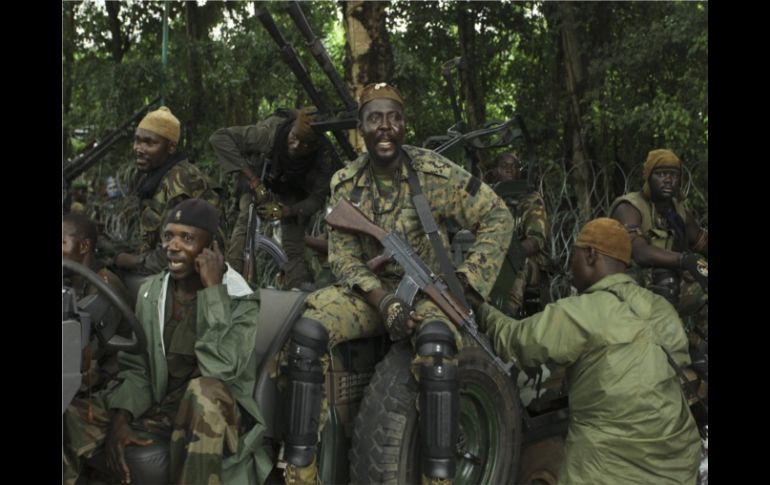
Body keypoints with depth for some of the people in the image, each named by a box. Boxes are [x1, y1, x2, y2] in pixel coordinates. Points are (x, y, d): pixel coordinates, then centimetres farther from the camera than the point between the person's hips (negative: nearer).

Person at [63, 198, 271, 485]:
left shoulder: (239, 300, -11)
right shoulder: (149, 291, 4)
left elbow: (221, 370, -26)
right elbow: (136, 367, 6)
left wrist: (213, 290, -25)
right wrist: (120, 417, -12)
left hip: (218, 415, -4)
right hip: (161, 408, 4)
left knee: (204, 391, -39)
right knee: (69, 417, -17)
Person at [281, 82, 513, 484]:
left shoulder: (434, 173, -12)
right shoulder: (344, 184, -3)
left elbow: (498, 219, -7)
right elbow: (343, 257, -5)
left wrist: (461, 284, -16)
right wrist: (383, 301, -23)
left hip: (427, 287, -2)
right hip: (370, 289, 3)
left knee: (436, 343, -38)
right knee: (307, 330, -26)